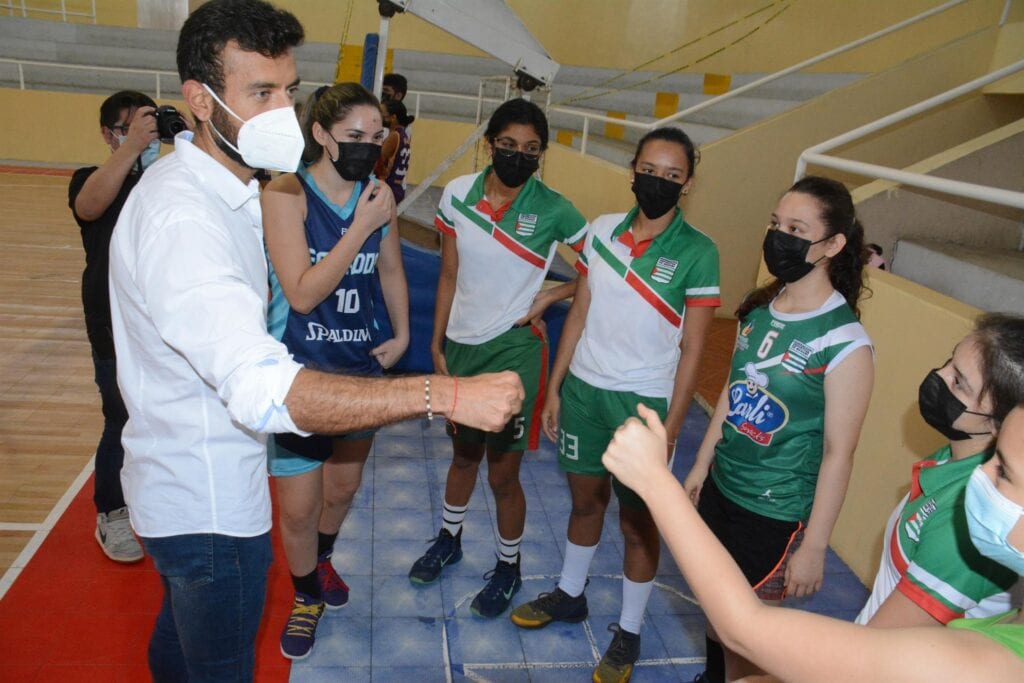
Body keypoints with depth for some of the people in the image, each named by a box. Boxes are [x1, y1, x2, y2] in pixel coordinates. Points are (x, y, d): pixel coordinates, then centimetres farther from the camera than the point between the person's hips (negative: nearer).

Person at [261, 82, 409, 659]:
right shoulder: (287, 193, -18)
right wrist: (361, 227, -25)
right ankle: (307, 596, 34)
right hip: (300, 371, -4)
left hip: (362, 365, 5)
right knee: (298, 507, 5)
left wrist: (402, 334, 6)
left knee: (343, 487, 22)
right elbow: (302, 293, -25)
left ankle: (322, 561, 52)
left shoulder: (379, 194, -4)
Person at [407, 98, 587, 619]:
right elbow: (449, 275, 4)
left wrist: (551, 295, -11)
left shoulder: (554, 211, -13)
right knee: (463, 453, 24)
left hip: (513, 350, -4)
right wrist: (437, 342, 5)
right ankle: (449, 538, 48)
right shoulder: (458, 194, -4)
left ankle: (508, 567, 31)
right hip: (461, 345, 4)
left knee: (502, 473, 6)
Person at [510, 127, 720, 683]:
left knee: (638, 522, 10)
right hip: (584, 387, 4)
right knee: (585, 500, 20)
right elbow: (579, 314, 6)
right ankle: (569, 594, 43)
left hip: (643, 402, -3)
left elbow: (691, 349, -9)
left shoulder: (697, 252, -11)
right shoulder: (602, 230, 0)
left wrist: (670, 429, -11)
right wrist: (554, 388, 6)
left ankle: (628, 634, 30)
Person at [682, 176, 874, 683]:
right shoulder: (760, 308, -2)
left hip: (776, 513, -6)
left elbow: (838, 454, -18)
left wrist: (814, 546, -13)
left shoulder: (845, 342, -21)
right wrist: (701, 466, 13)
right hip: (721, 487, 6)